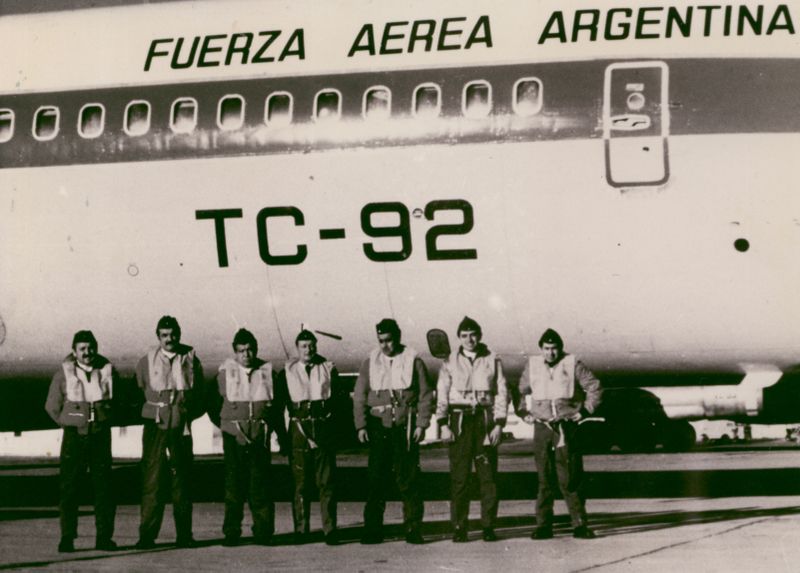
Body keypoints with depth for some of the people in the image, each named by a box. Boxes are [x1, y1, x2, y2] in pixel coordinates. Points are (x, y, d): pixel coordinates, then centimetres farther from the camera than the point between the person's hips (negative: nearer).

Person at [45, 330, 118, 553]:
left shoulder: (107, 371, 3)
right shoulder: (64, 373, -2)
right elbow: (52, 406, 7)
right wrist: (70, 424, 7)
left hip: (101, 435, 2)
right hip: (74, 436, -2)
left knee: (103, 486, 0)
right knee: (69, 486, -5)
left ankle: (104, 537, 5)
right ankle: (67, 538, -1)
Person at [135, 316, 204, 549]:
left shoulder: (191, 360, 7)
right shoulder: (147, 362, 5)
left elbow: (200, 398, 15)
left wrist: (187, 414, 5)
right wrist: (155, 410, 12)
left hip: (181, 427, 1)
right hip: (155, 426, -1)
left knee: (182, 479, 3)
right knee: (152, 479, -6)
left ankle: (184, 534, 7)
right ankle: (147, 535, -6)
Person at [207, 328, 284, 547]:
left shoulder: (267, 371, 8)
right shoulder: (226, 372, 3)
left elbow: (278, 404, 16)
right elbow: (213, 404, 13)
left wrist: (281, 433, 13)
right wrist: (225, 424, 10)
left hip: (260, 435, 1)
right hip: (234, 436, -1)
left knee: (261, 482, -2)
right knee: (234, 483, -3)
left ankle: (263, 532, 3)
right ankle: (231, 533, 0)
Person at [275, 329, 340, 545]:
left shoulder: (328, 369, 9)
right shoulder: (288, 372, 7)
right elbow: (279, 402, 8)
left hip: (324, 428, 0)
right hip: (299, 428, 0)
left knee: (326, 481, -2)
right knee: (300, 482, 1)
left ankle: (330, 529, -1)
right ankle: (301, 530, 6)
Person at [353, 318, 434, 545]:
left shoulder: (413, 361, 4)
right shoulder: (370, 363, 9)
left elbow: (425, 396, 4)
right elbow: (359, 396, 9)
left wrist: (422, 424, -5)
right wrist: (361, 425, -1)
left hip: (405, 426, -2)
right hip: (379, 426, 2)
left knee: (408, 479, -1)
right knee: (376, 479, -1)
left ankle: (413, 530, 4)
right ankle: (373, 531, 3)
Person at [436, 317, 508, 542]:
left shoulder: (492, 361, 7)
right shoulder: (450, 363, 8)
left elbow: (502, 394, 6)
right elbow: (442, 395, 6)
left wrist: (499, 424, -3)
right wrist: (443, 425, -4)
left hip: (485, 419, 0)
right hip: (459, 420, 0)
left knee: (488, 475, -2)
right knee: (459, 476, -3)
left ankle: (488, 526, 4)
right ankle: (459, 528, 0)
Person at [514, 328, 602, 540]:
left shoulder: (572, 364, 1)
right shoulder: (533, 365, 9)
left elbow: (595, 387, 6)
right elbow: (521, 392, 22)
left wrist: (585, 411, 0)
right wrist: (523, 413, 9)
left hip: (566, 427, -2)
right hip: (541, 427, 2)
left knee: (570, 479, -5)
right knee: (544, 479, 3)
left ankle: (579, 524, -1)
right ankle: (543, 525, 5)